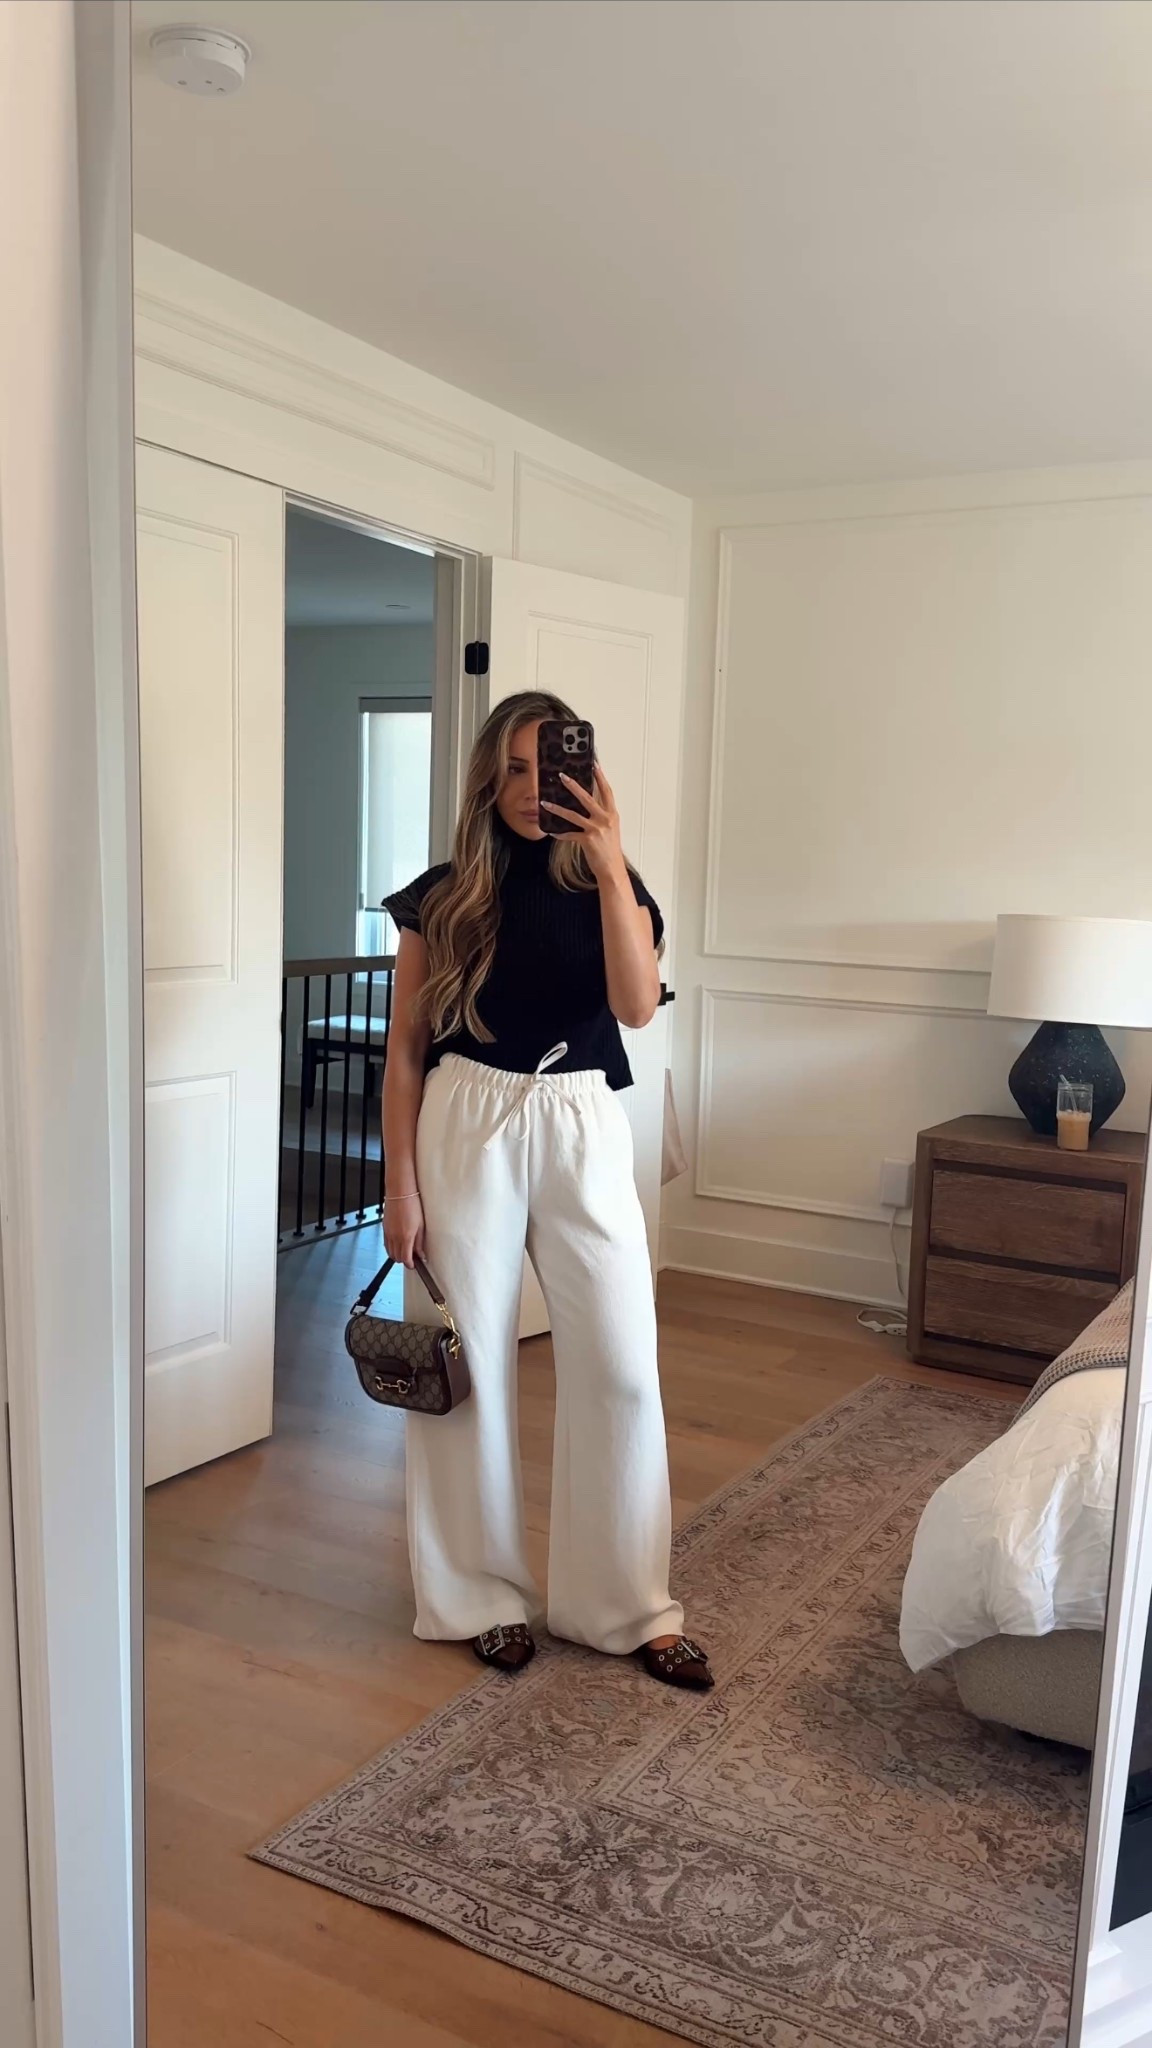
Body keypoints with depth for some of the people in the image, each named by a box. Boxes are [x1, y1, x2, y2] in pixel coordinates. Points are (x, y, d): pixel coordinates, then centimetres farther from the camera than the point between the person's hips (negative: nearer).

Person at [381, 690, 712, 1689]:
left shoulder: (609, 886, 4)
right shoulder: (444, 896, 1)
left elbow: (638, 1005, -15)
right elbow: (406, 1049, 1)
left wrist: (611, 867, -22)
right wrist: (401, 1185, -4)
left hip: (583, 1128, 1)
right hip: (467, 1129, -1)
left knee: (621, 1366, 0)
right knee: (470, 1366, 6)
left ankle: (631, 1604, 16)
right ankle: (484, 1596, 23)